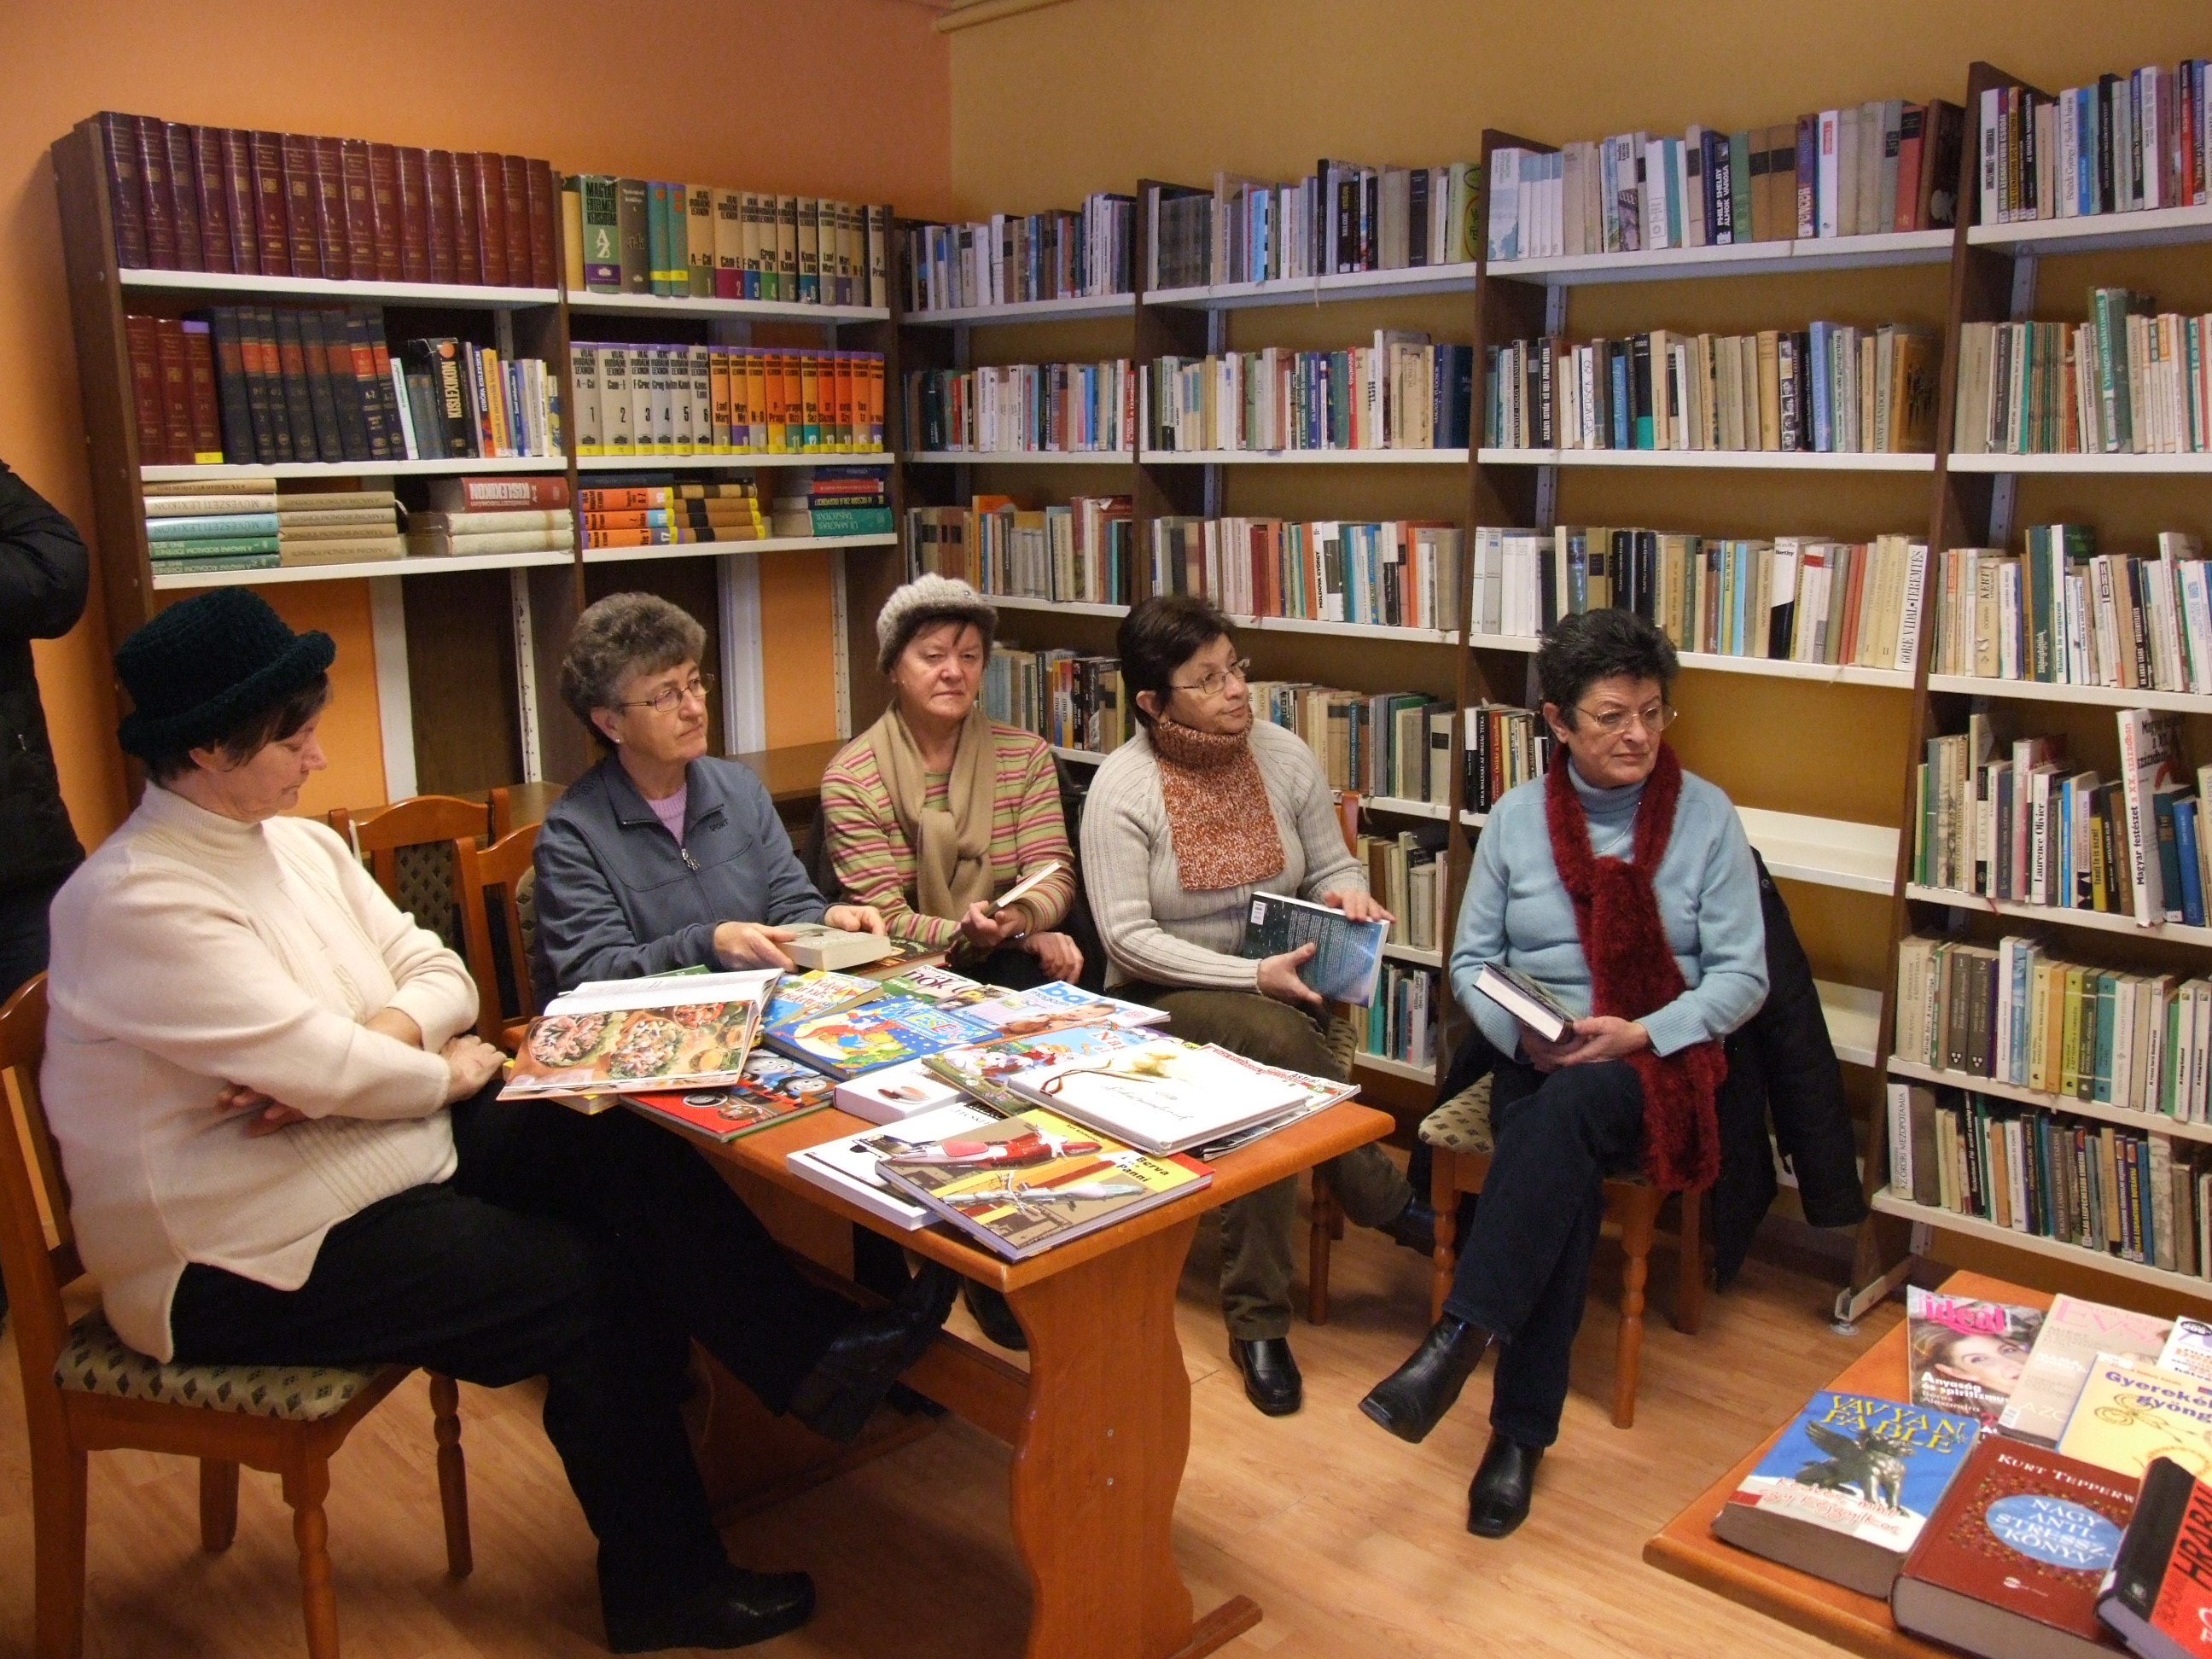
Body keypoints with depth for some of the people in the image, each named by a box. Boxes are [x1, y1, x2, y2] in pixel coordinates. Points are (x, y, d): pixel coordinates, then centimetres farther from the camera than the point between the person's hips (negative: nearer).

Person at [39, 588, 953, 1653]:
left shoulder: (298, 843, 6)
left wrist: (385, 1034, -17)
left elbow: (439, 971, 5)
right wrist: (446, 1071, -8)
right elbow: (327, 1070, -27)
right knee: (589, 1285, -14)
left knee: (629, 1156, -11)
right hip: (249, 1259, -8)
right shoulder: (137, 899, -21)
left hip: (388, 1146, 8)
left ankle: (815, 1356, -4)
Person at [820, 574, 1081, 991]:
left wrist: (1020, 917, -26)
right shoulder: (849, 780, -4)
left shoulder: (1027, 756, 6)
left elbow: (1054, 874, -2)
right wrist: (964, 934, -29)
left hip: (1007, 961, 3)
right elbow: (882, 915, -9)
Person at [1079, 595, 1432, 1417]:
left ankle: (1257, 1318, -13)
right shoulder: (1122, 786, -12)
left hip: (1280, 992, 4)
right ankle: (1390, 1204, -14)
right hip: (1166, 1001, -3)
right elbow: (1127, 938, -17)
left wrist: (1347, 892, -15)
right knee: (1276, 1036, -35)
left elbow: (1333, 865, 11)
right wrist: (1253, 978, -26)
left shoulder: (1285, 756, 1)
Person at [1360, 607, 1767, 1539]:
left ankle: (1459, 1340, -40)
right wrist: (1523, 1032, -11)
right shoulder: (1516, 819, 6)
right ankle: (1521, 1430, -25)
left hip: (1658, 1063, -1)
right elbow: (1471, 961, 10)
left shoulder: (1706, 817, 1)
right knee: (1564, 1174, -32)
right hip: (1534, 1062, 2)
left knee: (1568, 1109, -37)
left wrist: (1640, 1034, -17)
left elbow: (1742, 976, 0)